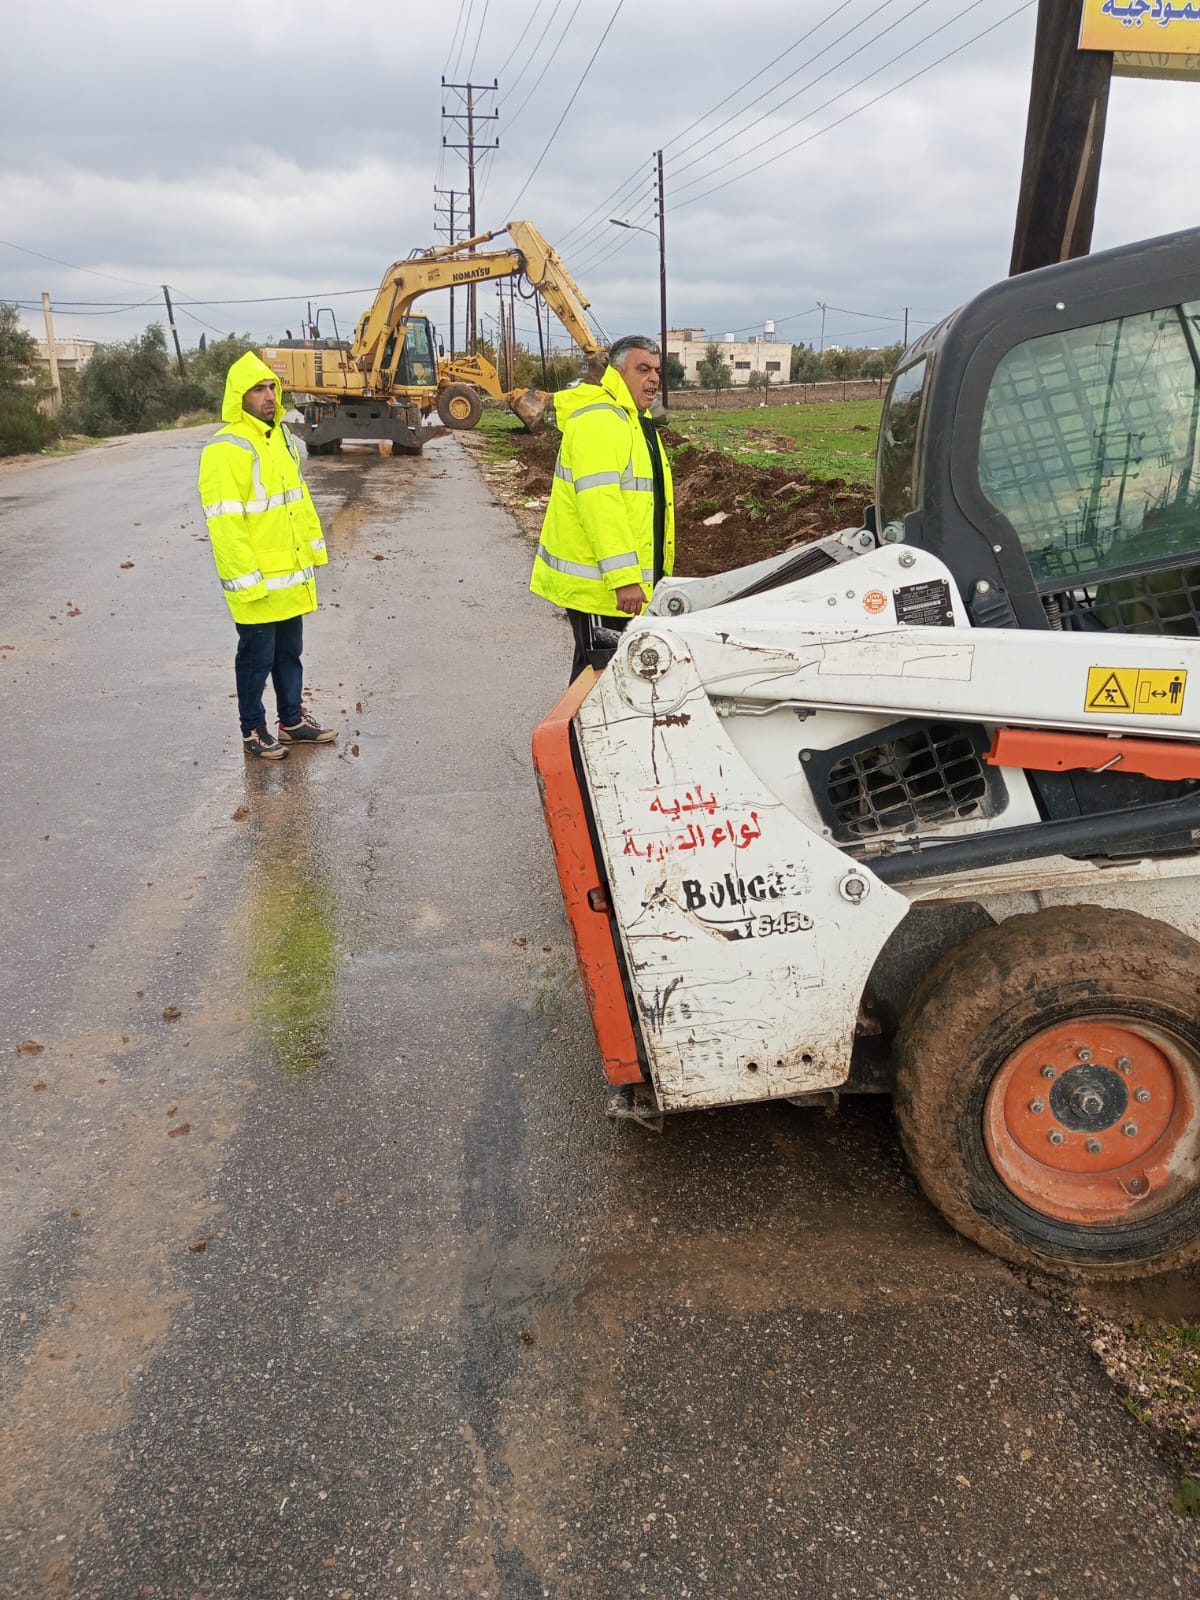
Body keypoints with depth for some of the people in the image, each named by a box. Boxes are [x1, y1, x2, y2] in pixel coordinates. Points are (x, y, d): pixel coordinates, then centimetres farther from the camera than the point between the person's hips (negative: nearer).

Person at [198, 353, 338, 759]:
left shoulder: (281, 436, 10)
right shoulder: (226, 449, -18)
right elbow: (224, 522, -22)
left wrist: (313, 546, 17)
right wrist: (245, 579, -23)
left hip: (292, 574, 8)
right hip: (257, 581, -8)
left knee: (289, 651, 18)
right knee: (256, 657, 5)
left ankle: (293, 720, 32)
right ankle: (253, 730, 20)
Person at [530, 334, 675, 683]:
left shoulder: (635, 419, 18)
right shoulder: (598, 420, -17)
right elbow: (600, 501, -27)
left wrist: (648, 573, 28)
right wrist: (624, 577, -32)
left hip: (627, 579, 10)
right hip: (598, 582, -10)